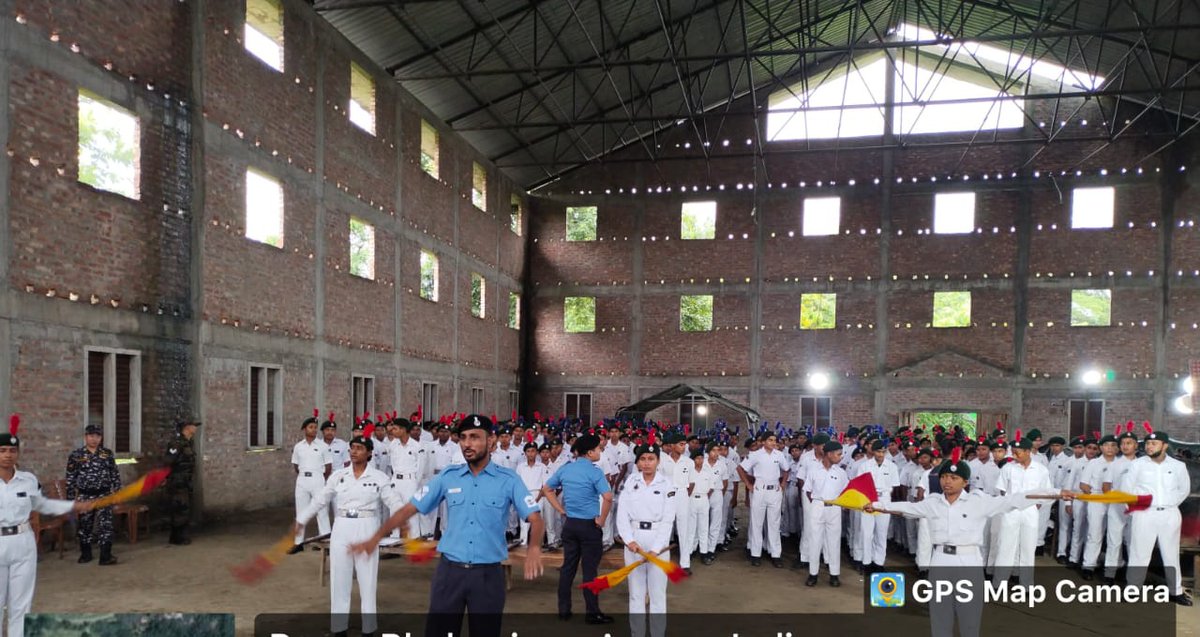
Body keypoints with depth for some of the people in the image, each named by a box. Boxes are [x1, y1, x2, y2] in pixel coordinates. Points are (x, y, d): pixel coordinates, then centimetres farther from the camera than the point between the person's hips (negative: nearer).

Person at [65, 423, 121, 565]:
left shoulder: (107, 454, 3)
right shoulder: (76, 455, -1)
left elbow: (115, 474, 8)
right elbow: (70, 478, 1)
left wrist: (116, 490, 3)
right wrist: (71, 498, -2)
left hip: (104, 495, 0)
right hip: (85, 496, 0)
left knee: (106, 524, -7)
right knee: (85, 525, 11)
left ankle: (106, 556, -6)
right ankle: (85, 553, 27)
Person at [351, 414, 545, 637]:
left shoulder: (508, 479, -4)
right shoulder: (447, 476, 3)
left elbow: (534, 518, -10)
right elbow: (410, 509, 4)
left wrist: (534, 547, -30)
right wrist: (376, 538, -5)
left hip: (488, 573, -2)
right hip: (450, 570, 2)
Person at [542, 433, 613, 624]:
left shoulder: (565, 469, 4)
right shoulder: (594, 472, -15)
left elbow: (546, 490, 13)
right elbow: (608, 498, -27)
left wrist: (561, 510, 11)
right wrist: (601, 520, -14)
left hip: (570, 524, 6)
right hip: (589, 525, -6)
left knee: (568, 567, 12)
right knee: (590, 569, 2)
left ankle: (563, 610, 19)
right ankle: (592, 613, 9)